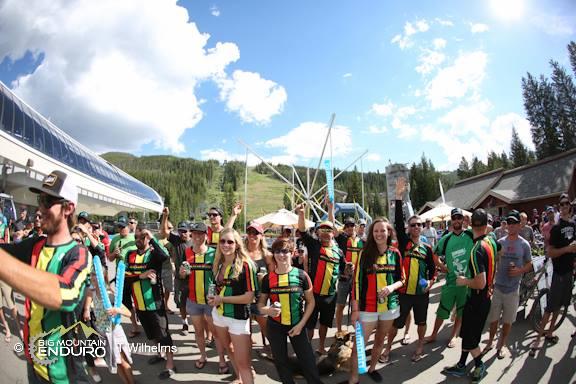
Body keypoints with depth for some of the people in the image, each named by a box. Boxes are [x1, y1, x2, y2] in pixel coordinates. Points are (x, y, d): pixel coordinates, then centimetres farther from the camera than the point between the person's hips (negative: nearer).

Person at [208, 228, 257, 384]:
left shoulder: (245, 265, -20)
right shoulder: (219, 264, 1)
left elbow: (249, 297, -22)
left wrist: (222, 299, -18)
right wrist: (214, 298, -4)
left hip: (238, 318, -7)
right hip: (218, 314, 7)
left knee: (243, 362, -1)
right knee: (229, 350, 26)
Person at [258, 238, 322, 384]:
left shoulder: (301, 275, -11)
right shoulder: (268, 278, -7)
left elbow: (310, 302, -3)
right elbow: (261, 303, 4)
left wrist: (301, 324, -9)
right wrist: (267, 310, -19)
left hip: (297, 325, -1)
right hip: (275, 326, 2)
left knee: (308, 361, 2)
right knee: (280, 361, 15)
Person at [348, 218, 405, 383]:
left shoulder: (395, 254, 0)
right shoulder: (365, 254, -8)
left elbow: (401, 279, 8)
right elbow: (357, 282, -7)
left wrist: (392, 287, -15)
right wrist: (355, 309, -9)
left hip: (390, 306, 3)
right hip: (368, 307, -3)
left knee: (380, 341, 18)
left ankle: (372, 368, 40)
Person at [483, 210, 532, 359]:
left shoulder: (524, 244, -4)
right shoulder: (500, 242, 0)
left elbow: (529, 264, 4)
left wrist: (519, 271, -16)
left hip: (513, 289, -1)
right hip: (497, 286, 1)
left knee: (507, 320, 12)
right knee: (493, 318, 10)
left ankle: (502, 344, 31)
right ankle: (490, 342, 29)